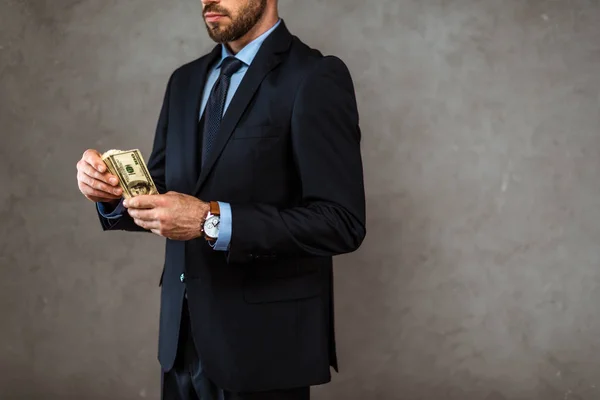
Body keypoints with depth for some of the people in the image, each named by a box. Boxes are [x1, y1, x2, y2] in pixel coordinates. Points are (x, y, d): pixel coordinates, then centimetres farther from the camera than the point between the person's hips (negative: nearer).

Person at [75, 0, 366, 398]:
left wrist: (212, 220, -25)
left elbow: (341, 222, -19)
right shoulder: (185, 81, 10)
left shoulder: (316, 78, -12)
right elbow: (164, 198, 11)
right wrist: (113, 193, -10)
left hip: (264, 339, -6)